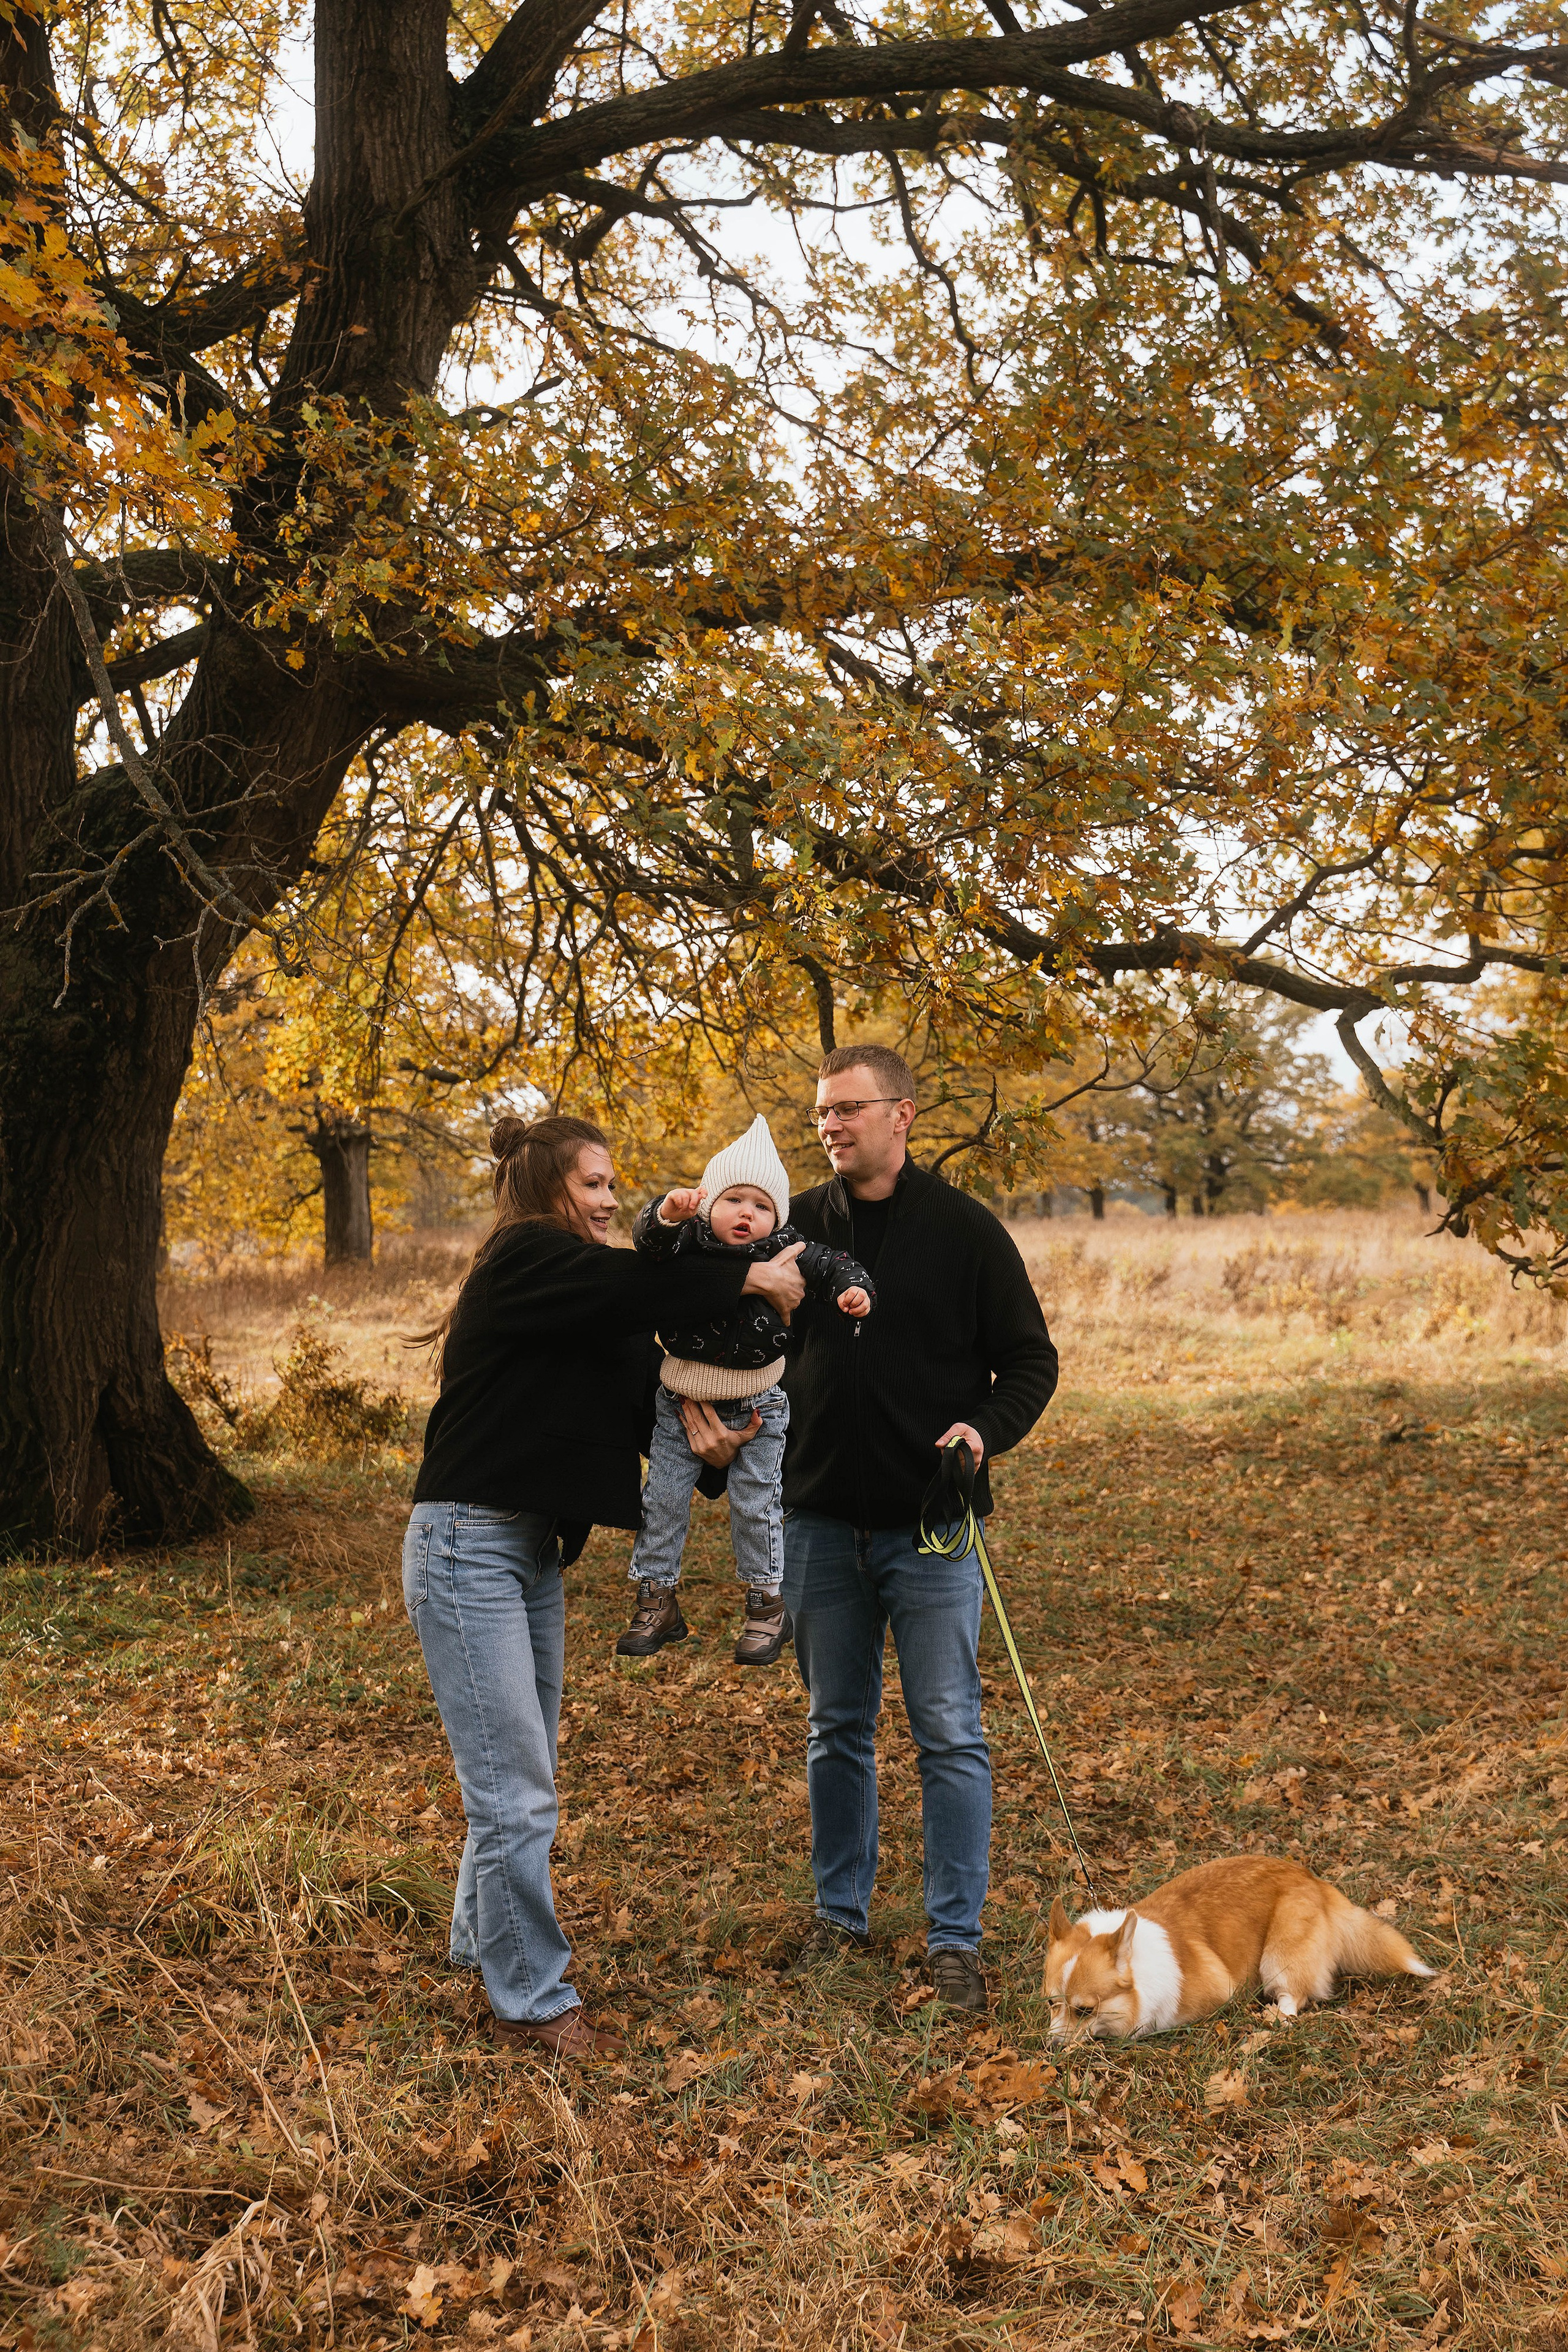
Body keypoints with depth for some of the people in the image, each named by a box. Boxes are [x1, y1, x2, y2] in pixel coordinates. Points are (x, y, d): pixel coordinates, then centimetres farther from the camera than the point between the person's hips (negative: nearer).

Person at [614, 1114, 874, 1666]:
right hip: (680, 1407, 2)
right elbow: (647, 1240, -24)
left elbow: (831, 1267, -8)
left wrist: (853, 1289, -30)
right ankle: (657, 1601, 22)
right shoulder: (686, 1245, -10)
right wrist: (668, 1213, -45)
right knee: (662, 1499, 6)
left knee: (756, 1503, 6)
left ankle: (767, 1604, 24)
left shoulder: (785, 1254, -10)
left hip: (755, 1411, -1)